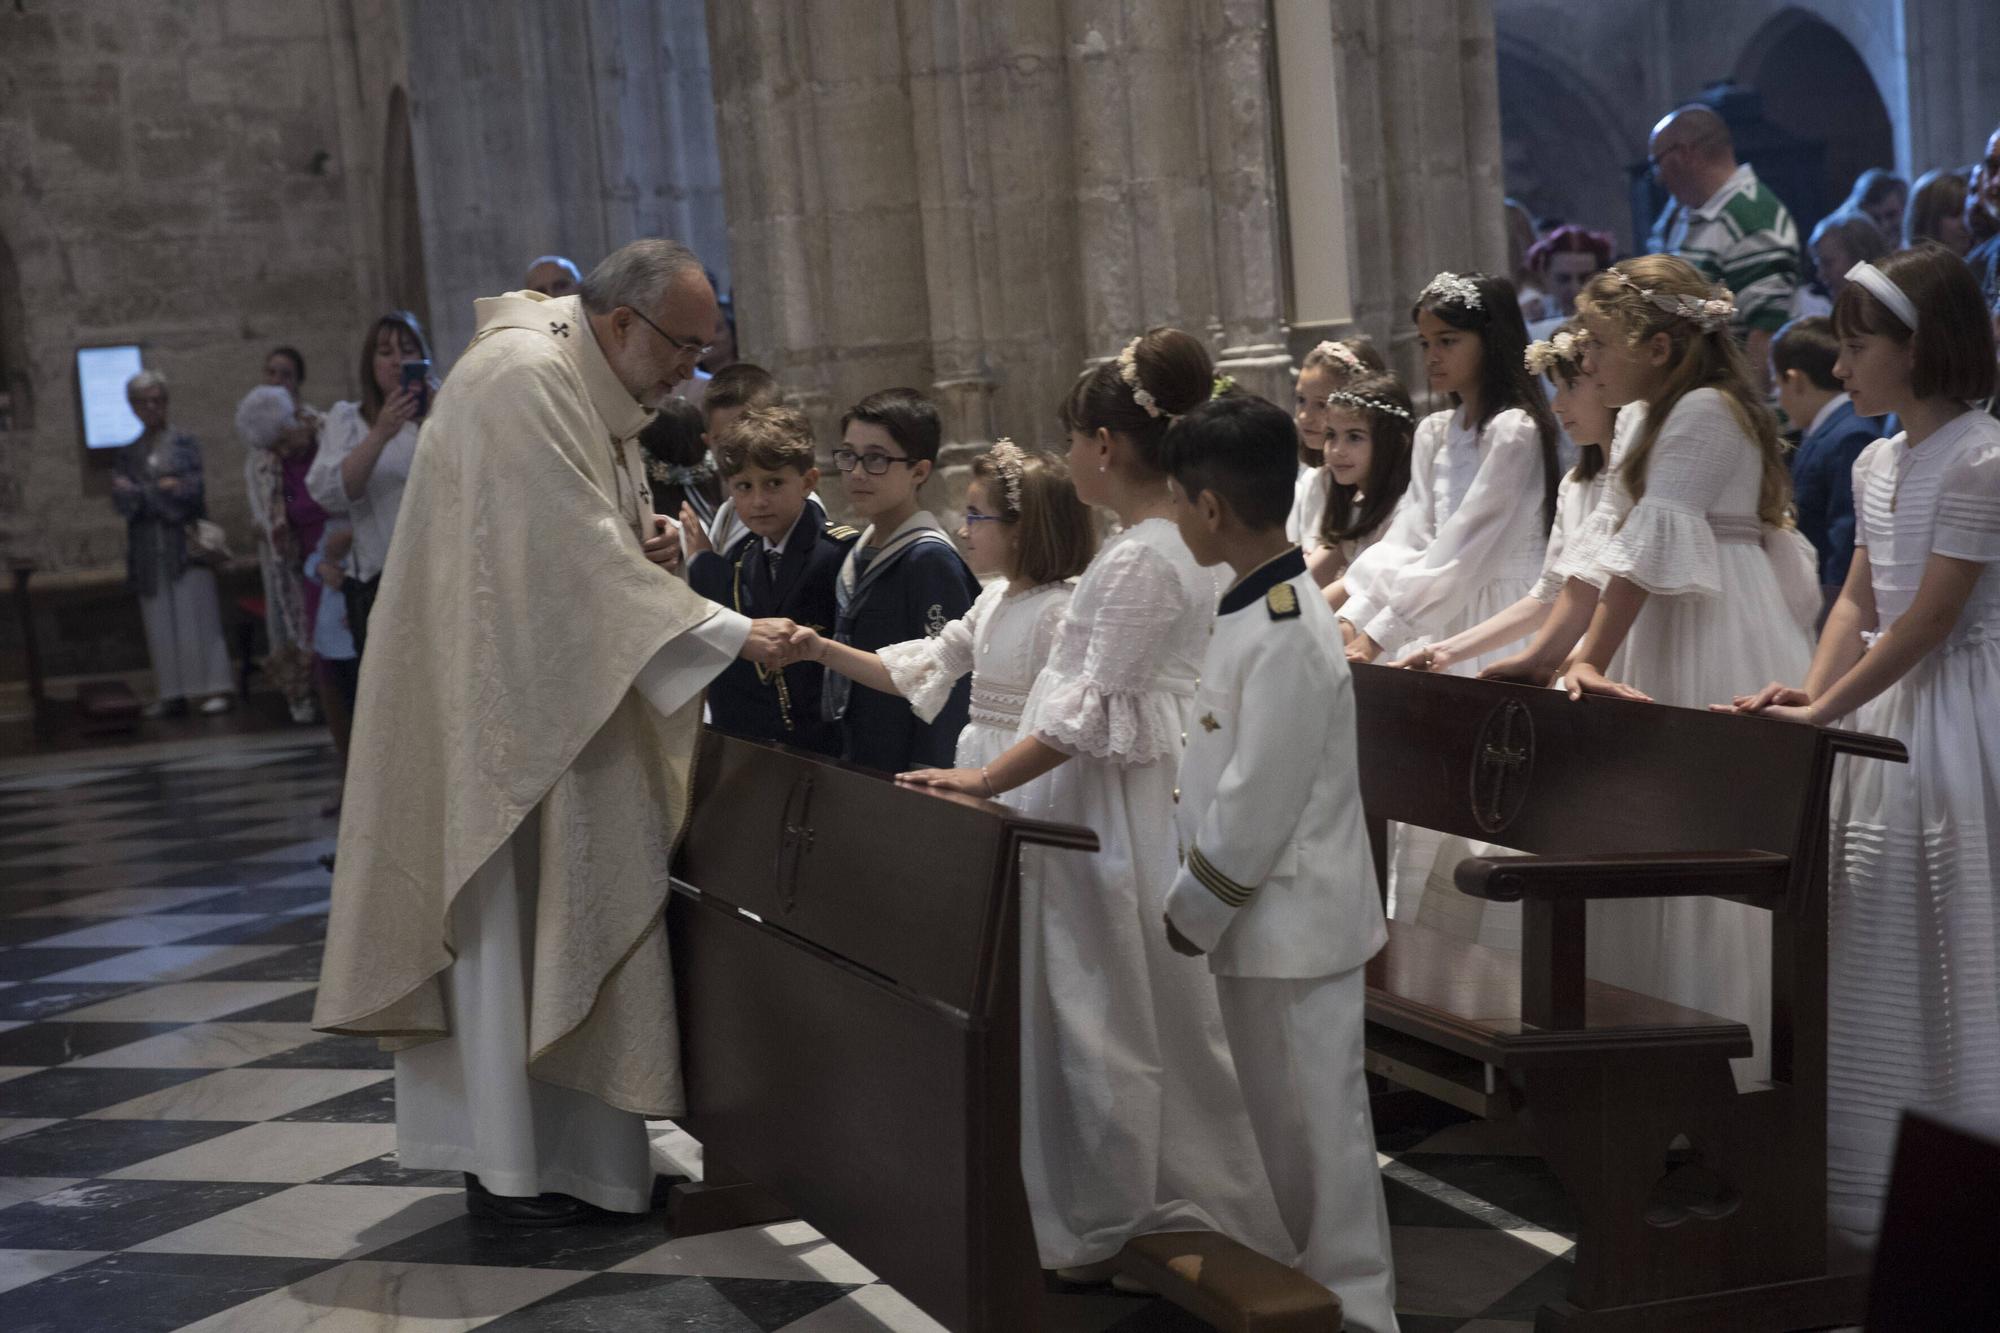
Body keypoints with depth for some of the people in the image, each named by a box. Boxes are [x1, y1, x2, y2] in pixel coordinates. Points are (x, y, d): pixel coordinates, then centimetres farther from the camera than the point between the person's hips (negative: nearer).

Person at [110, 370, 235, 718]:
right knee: (161, 624, 2)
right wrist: (161, 491, -14)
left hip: (187, 544, -3)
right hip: (149, 551, 3)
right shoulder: (129, 454, 13)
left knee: (197, 618, -5)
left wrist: (140, 493, -10)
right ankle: (171, 694, 4)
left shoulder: (184, 443, 4)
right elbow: (121, 502, 1)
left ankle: (215, 687, -3)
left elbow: (192, 490, -7)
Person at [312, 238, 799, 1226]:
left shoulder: (594, 385, 11)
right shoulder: (523, 380, -21)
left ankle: (563, 1145, 20)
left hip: (563, 693, 10)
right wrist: (729, 634, -26)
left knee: (568, 913, 12)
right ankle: (508, 1165, 9)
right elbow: (580, 555, -27)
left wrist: (646, 544, -4)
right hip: (500, 696, -10)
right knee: (512, 915, -2)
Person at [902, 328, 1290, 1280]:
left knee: (1105, 1016, 0)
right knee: (1153, 1017, 15)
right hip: (1145, 795, 10)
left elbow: (1092, 714, -22)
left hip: (1111, 808, -10)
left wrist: (985, 780, -18)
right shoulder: (1179, 541, 11)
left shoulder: (1140, 560, -19)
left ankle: (1102, 1231, 11)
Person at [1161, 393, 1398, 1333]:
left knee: (1318, 1123, 3)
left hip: (1293, 922, -9)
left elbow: (1256, 809, -23)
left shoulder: (1285, 638, -23)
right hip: (1264, 918, 9)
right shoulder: (1258, 607, 7)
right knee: (1283, 1118, 19)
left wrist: (1187, 916, -13)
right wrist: (1196, 900, 14)